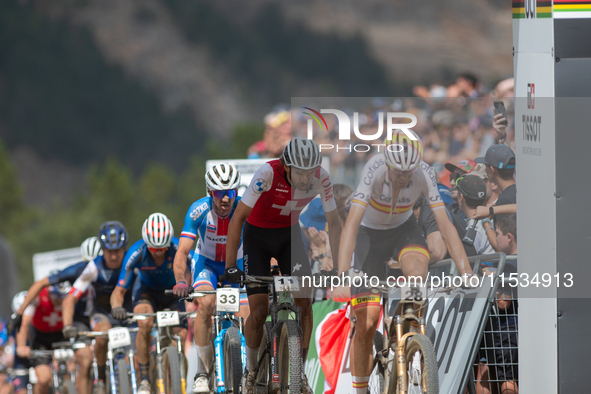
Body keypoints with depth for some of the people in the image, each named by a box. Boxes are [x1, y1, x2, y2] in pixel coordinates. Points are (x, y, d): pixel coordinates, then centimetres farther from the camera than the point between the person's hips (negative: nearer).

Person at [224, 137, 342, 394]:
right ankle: (251, 371, 15)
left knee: (304, 303, -10)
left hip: (289, 234, 3)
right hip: (258, 235, -3)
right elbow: (237, 218, -30)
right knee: (259, 312, -9)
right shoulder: (268, 173, -34)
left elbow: (334, 223, -13)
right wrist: (230, 266, -33)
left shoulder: (321, 178, -24)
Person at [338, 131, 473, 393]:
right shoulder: (374, 170, -33)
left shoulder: (424, 175, -26)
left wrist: (467, 274, -36)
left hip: (403, 229, 2)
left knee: (417, 274, -34)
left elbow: (445, 226, -26)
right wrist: (342, 275, -51)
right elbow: (352, 223, -40)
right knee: (366, 322, -10)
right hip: (369, 234, -2)